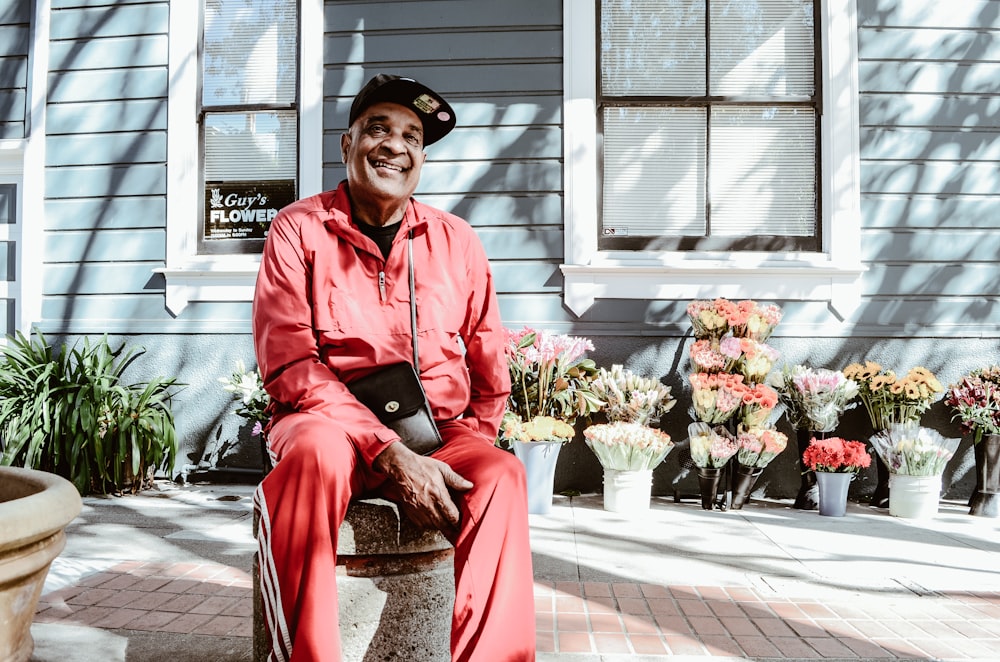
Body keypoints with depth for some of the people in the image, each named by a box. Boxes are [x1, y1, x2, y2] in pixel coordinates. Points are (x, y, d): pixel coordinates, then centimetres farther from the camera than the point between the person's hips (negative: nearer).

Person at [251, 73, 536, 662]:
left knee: (502, 475, -28)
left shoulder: (456, 241, 10)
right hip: (330, 422, -2)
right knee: (317, 453, -36)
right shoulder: (299, 229, 2)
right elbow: (290, 365, -9)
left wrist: (464, 450, -6)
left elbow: (490, 370, 13)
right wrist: (389, 453, -21)